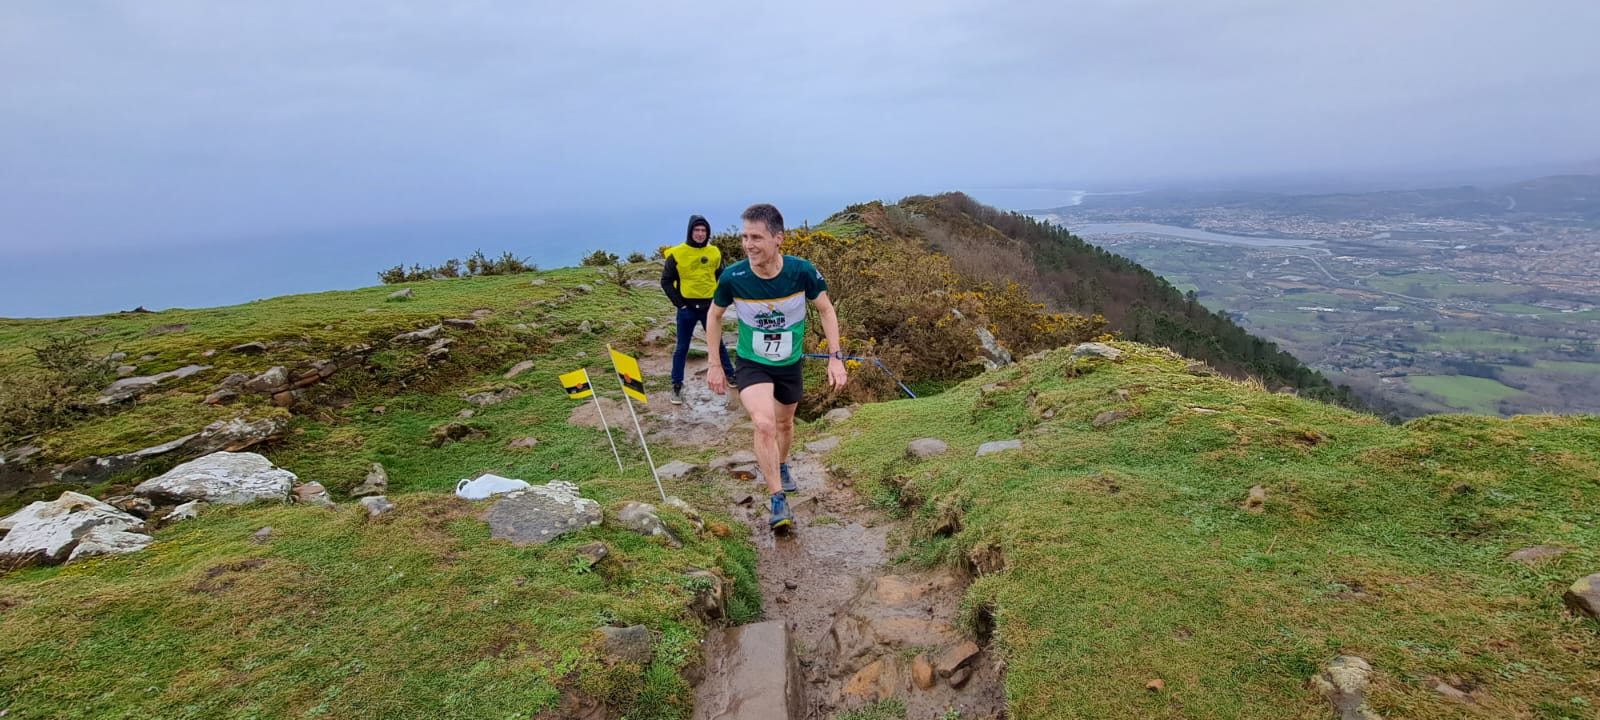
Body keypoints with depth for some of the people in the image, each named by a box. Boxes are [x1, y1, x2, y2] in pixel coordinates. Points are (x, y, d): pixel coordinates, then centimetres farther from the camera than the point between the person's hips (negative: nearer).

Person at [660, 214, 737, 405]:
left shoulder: (714, 253, 2)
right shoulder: (677, 254, -8)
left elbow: (721, 278, 14)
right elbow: (666, 281, -2)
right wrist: (679, 302, -8)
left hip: (709, 306, 3)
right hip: (687, 308, -2)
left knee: (718, 344, 14)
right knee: (682, 348, 5)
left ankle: (731, 375, 30)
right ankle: (677, 386, 14)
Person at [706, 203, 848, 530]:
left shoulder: (802, 271, -23)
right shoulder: (733, 277, -23)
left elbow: (826, 310, -6)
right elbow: (714, 314, -3)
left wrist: (835, 358, -11)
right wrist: (714, 365, -2)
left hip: (790, 363, 2)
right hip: (752, 364, -2)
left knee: (785, 422, 22)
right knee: (764, 423, -25)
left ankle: (781, 467, 55)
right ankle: (778, 500, -11)